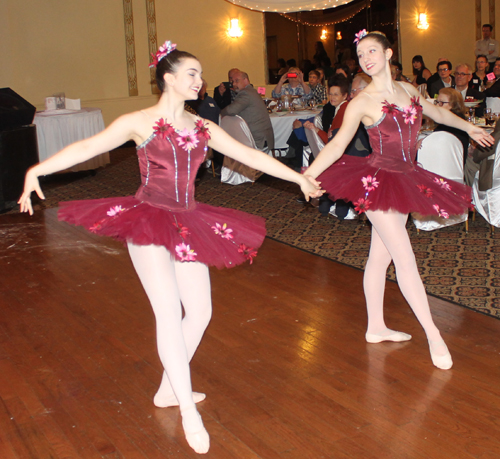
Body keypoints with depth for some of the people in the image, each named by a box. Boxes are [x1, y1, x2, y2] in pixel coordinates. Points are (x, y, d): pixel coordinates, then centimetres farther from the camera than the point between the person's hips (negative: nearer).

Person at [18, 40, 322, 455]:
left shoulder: (203, 128, 10)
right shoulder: (140, 122, -3)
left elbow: (251, 156, 14)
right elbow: (88, 147, -11)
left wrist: (299, 177, 15)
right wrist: (37, 171, -23)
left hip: (187, 225, 6)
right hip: (147, 222, -6)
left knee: (200, 312, 5)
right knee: (169, 311, -15)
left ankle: (169, 389, 25)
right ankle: (189, 413, -8)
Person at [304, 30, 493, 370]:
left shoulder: (407, 89, 8)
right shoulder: (362, 102, -11)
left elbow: (437, 113, 27)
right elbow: (337, 144, -18)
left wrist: (468, 127, 36)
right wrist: (307, 176, -29)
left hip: (404, 180, 6)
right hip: (377, 181, -6)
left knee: (380, 256, 14)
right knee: (406, 259, -5)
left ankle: (376, 327, 25)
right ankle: (433, 335, 4)